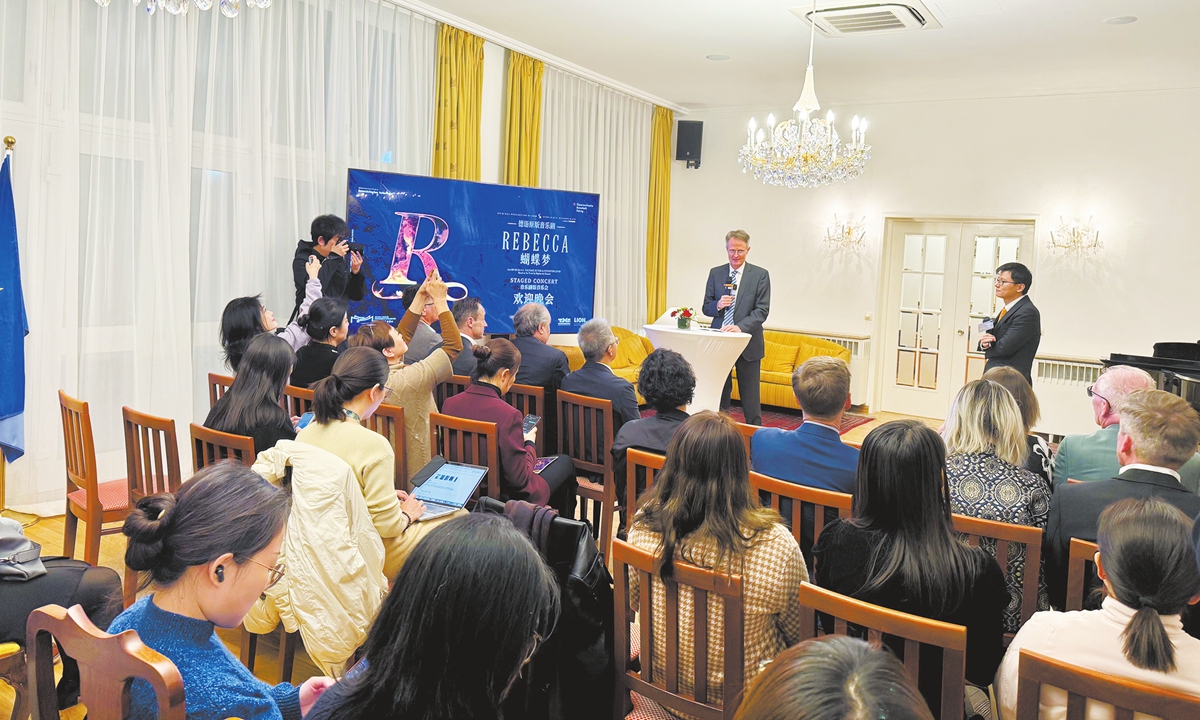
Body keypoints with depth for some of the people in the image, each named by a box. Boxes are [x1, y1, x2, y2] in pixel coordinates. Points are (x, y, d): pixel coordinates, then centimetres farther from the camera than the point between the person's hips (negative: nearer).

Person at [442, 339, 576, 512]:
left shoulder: (449, 403, -11)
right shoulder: (508, 415, -29)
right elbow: (519, 479, -23)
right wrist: (530, 444, -4)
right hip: (504, 497, -7)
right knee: (565, 462, 20)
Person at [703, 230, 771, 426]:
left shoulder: (760, 275, -1)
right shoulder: (715, 273, 8)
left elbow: (762, 310, -8)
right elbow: (706, 307, 10)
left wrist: (740, 327, -24)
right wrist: (717, 305, -13)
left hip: (747, 343, -3)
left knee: (750, 397, 2)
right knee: (719, 394, 9)